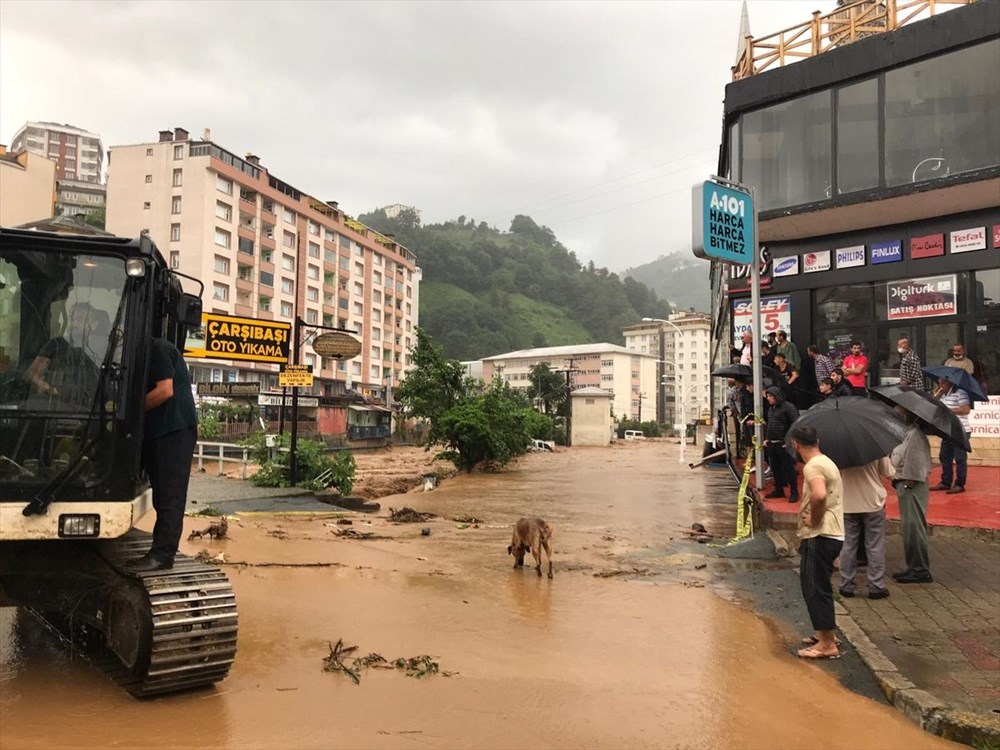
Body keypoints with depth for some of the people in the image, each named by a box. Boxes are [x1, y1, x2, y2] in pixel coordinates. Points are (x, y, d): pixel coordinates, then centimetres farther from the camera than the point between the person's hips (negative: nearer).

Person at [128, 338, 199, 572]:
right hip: (157, 430, 10)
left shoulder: (158, 349, -8)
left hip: (176, 430, -10)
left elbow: (165, 391, -18)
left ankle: (162, 554, -11)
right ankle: (160, 549, 13)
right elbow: (149, 392, 19)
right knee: (162, 494, 10)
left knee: (171, 494, -10)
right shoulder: (147, 354, 20)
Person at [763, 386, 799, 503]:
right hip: (771, 444, 8)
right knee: (775, 468, 14)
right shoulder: (771, 409, 15)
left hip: (784, 444, -8)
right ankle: (779, 490, 25)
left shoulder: (789, 407, -12)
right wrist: (767, 438, 20)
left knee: (788, 468, -2)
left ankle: (794, 492, 5)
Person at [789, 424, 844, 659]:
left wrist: (813, 520, -19)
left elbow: (819, 495, -35)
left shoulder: (813, 466, -16)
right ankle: (826, 633, 31)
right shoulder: (827, 463, 16)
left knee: (816, 588, -3)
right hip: (831, 534, 10)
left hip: (820, 536, -10)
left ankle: (828, 644, 3)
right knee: (817, 586, 21)